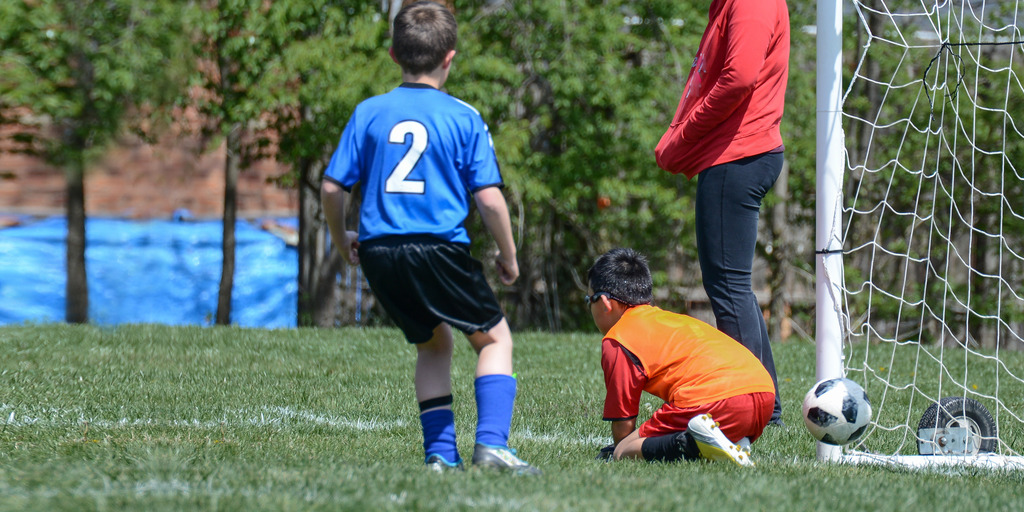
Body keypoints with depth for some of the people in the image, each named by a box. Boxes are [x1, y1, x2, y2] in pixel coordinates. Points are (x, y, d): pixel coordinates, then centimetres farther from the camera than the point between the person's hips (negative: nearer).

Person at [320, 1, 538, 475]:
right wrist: (508, 258, 9)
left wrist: (340, 238, 24)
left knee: (433, 342, 23)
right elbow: (489, 198, -5)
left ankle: (440, 453, 15)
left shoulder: (369, 112, 6)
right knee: (494, 336, 11)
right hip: (439, 250, -4)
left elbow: (332, 187, 6)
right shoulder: (463, 118, -1)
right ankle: (491, 443, -8)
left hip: (379, 254, 4)